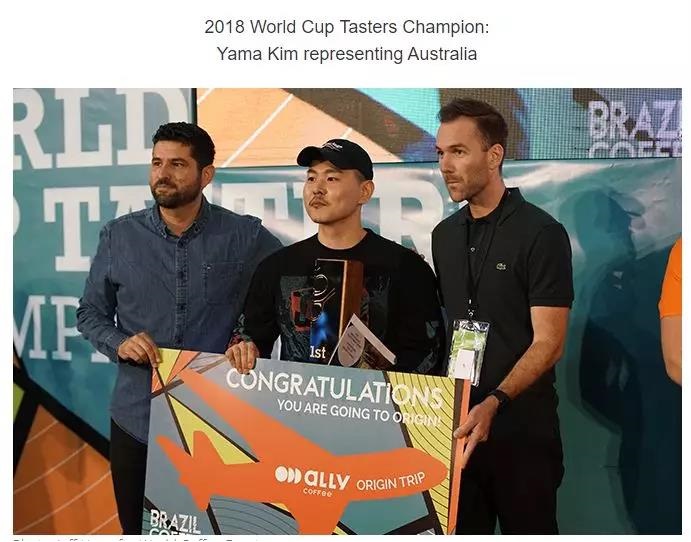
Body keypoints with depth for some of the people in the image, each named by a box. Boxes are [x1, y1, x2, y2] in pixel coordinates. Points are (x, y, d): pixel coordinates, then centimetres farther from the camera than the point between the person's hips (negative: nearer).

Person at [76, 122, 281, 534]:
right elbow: (90, 314, 9)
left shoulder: (246, 236, -5)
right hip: (137, 417, 2)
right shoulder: (119, 236, 1)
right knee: (138, 530, 17)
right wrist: (118, 342, -11)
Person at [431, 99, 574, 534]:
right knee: (459, 529, 16)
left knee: (526, 527, 10)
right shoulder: (444, 235, 8)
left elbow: (548, 343, -16)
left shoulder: (541, 234, -12)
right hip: (455, 423, 6)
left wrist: (495, 403, -28)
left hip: (521, 428, -5)